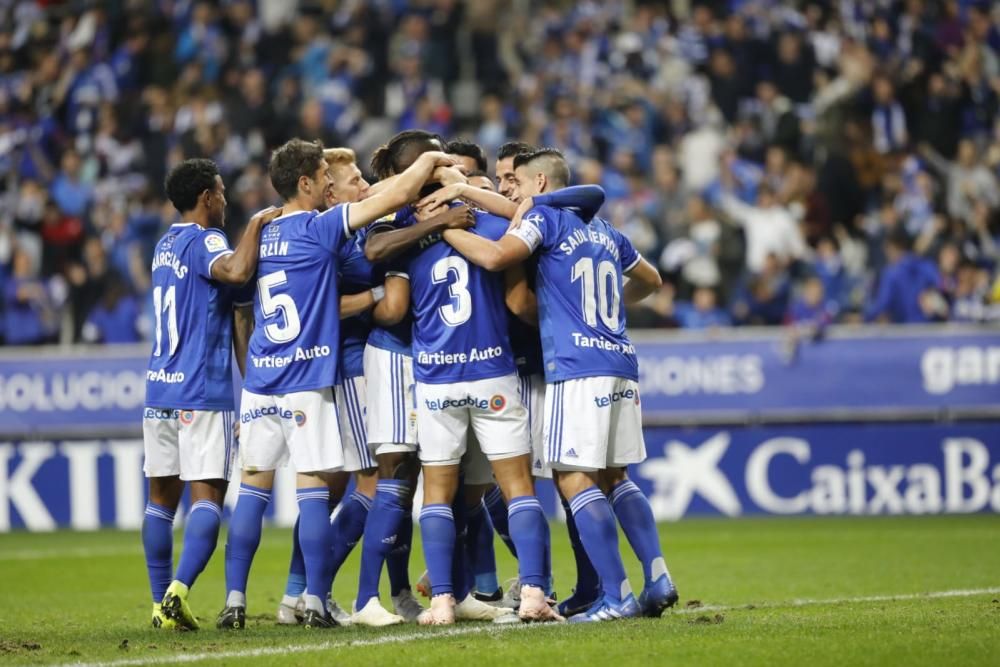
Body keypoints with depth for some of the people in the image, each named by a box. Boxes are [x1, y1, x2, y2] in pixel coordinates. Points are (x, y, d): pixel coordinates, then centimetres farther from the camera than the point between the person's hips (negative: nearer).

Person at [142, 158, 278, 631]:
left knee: (161, 497, 9)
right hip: (202, 391, -8)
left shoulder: (167, 243, 17)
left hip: (159, 387, 8)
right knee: (208, 496, -8)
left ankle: (161, 602, 9)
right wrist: (256, 223, -17)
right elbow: (236, 271, -31)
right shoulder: (205, 241, -9)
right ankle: (178, 590, -23)